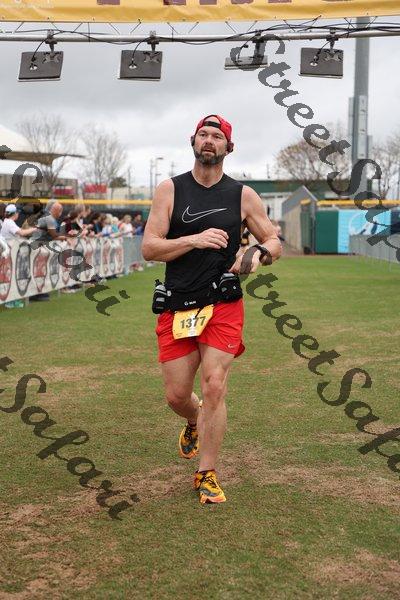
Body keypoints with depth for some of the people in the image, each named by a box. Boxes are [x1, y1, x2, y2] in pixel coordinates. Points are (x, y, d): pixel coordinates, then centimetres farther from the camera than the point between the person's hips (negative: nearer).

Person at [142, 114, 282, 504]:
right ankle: (195, 422, 43)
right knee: (176, 397, 6)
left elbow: (273, 241, 13)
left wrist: (259, 254, -10)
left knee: (214, 387, -11)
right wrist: (195, 239, -18)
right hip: (176, 307, 1)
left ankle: (206, 476, 4)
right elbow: (148, 248, -5)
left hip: (224, 306, -1)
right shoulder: (170, 190, 2)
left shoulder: (243, 195, 5)